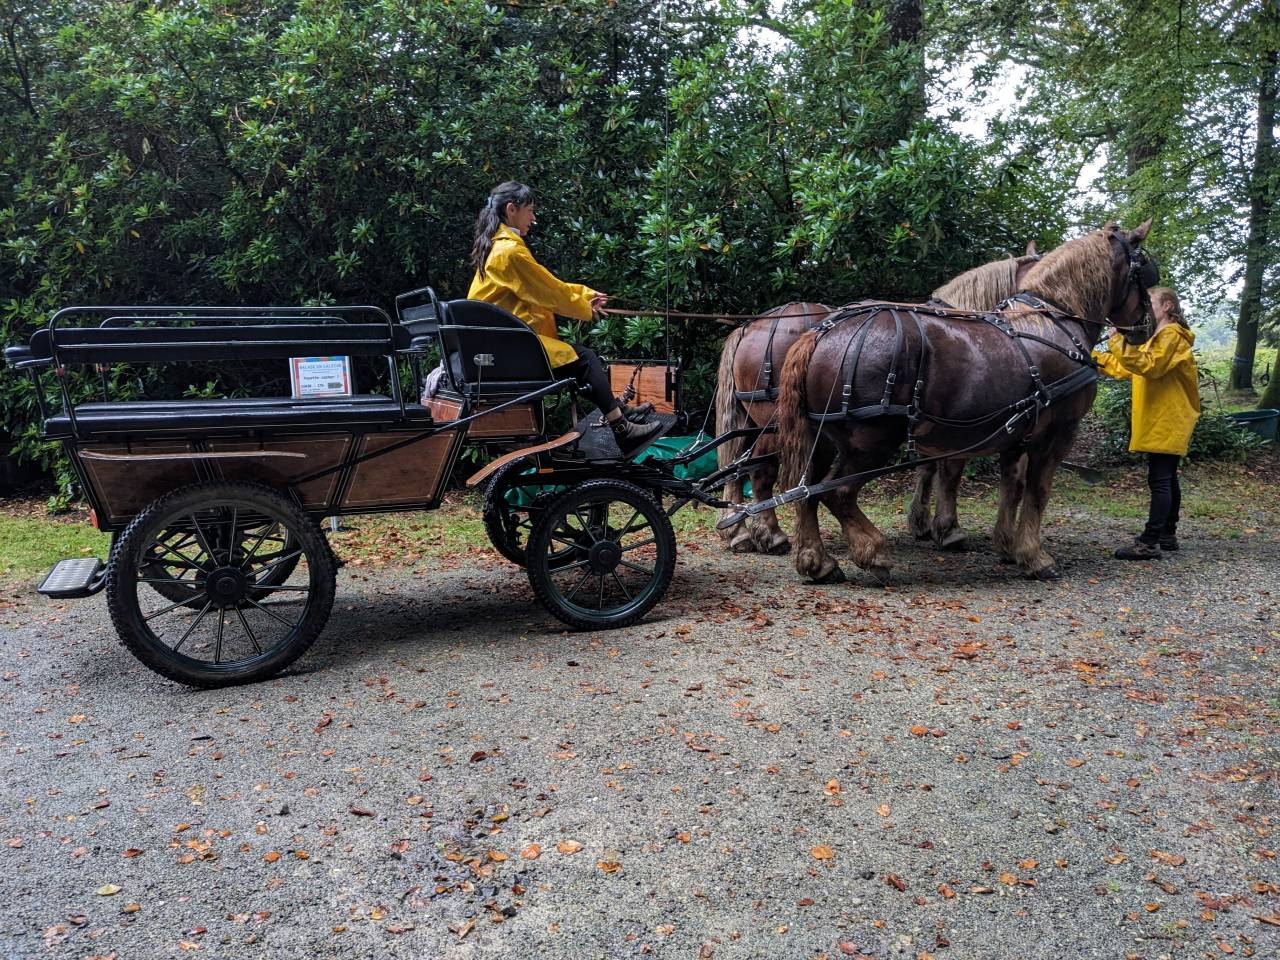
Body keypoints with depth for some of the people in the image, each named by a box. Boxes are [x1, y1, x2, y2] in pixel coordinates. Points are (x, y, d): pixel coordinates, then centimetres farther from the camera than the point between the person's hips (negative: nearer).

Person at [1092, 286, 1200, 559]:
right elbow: (1126, 368, 17)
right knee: (1166, 479, 14)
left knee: (1160, 480, -12)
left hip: (1167, 421, -10)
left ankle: (1149, 543, -15)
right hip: (1161, 421, 10)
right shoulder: (1158, 337, 22)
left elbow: (1149, 365, -25)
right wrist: (1092, 356, 9)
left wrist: (1120, 342, -25)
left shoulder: (1171, 334, -10)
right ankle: (1167, 535, 21)